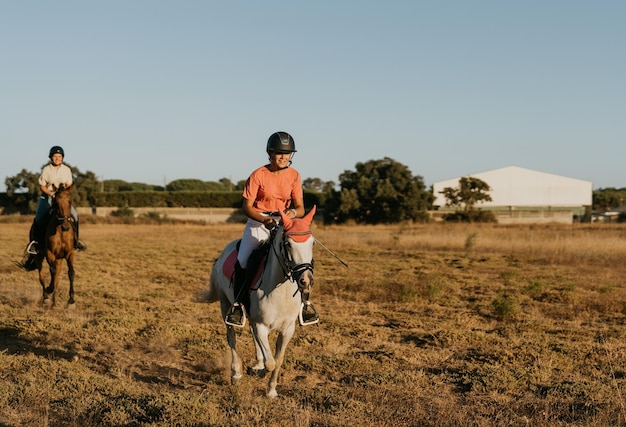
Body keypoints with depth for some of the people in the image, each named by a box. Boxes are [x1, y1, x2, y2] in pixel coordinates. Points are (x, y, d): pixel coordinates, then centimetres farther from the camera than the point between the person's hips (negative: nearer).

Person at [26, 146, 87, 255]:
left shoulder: (66, 169, 0)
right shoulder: (46, 169, -8)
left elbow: (69, 185, 3)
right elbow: (42, 186, -6)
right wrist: (51, 194, -20)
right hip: (47, 196, -2)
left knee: (74, 215, -9)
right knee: (39, 218, -18)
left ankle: (75, 240, 7)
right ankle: (34, 241, -2)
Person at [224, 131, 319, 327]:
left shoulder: (294, 176, -2)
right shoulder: (258, 175, -10)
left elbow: (300, 208, -3)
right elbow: (247, 207, -9)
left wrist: (293, 212, -28)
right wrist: (265, 220, -26)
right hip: (258, 221, -2)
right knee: (242, 261, -17)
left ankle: (304, 302, 5)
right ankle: (237, 304, 2)